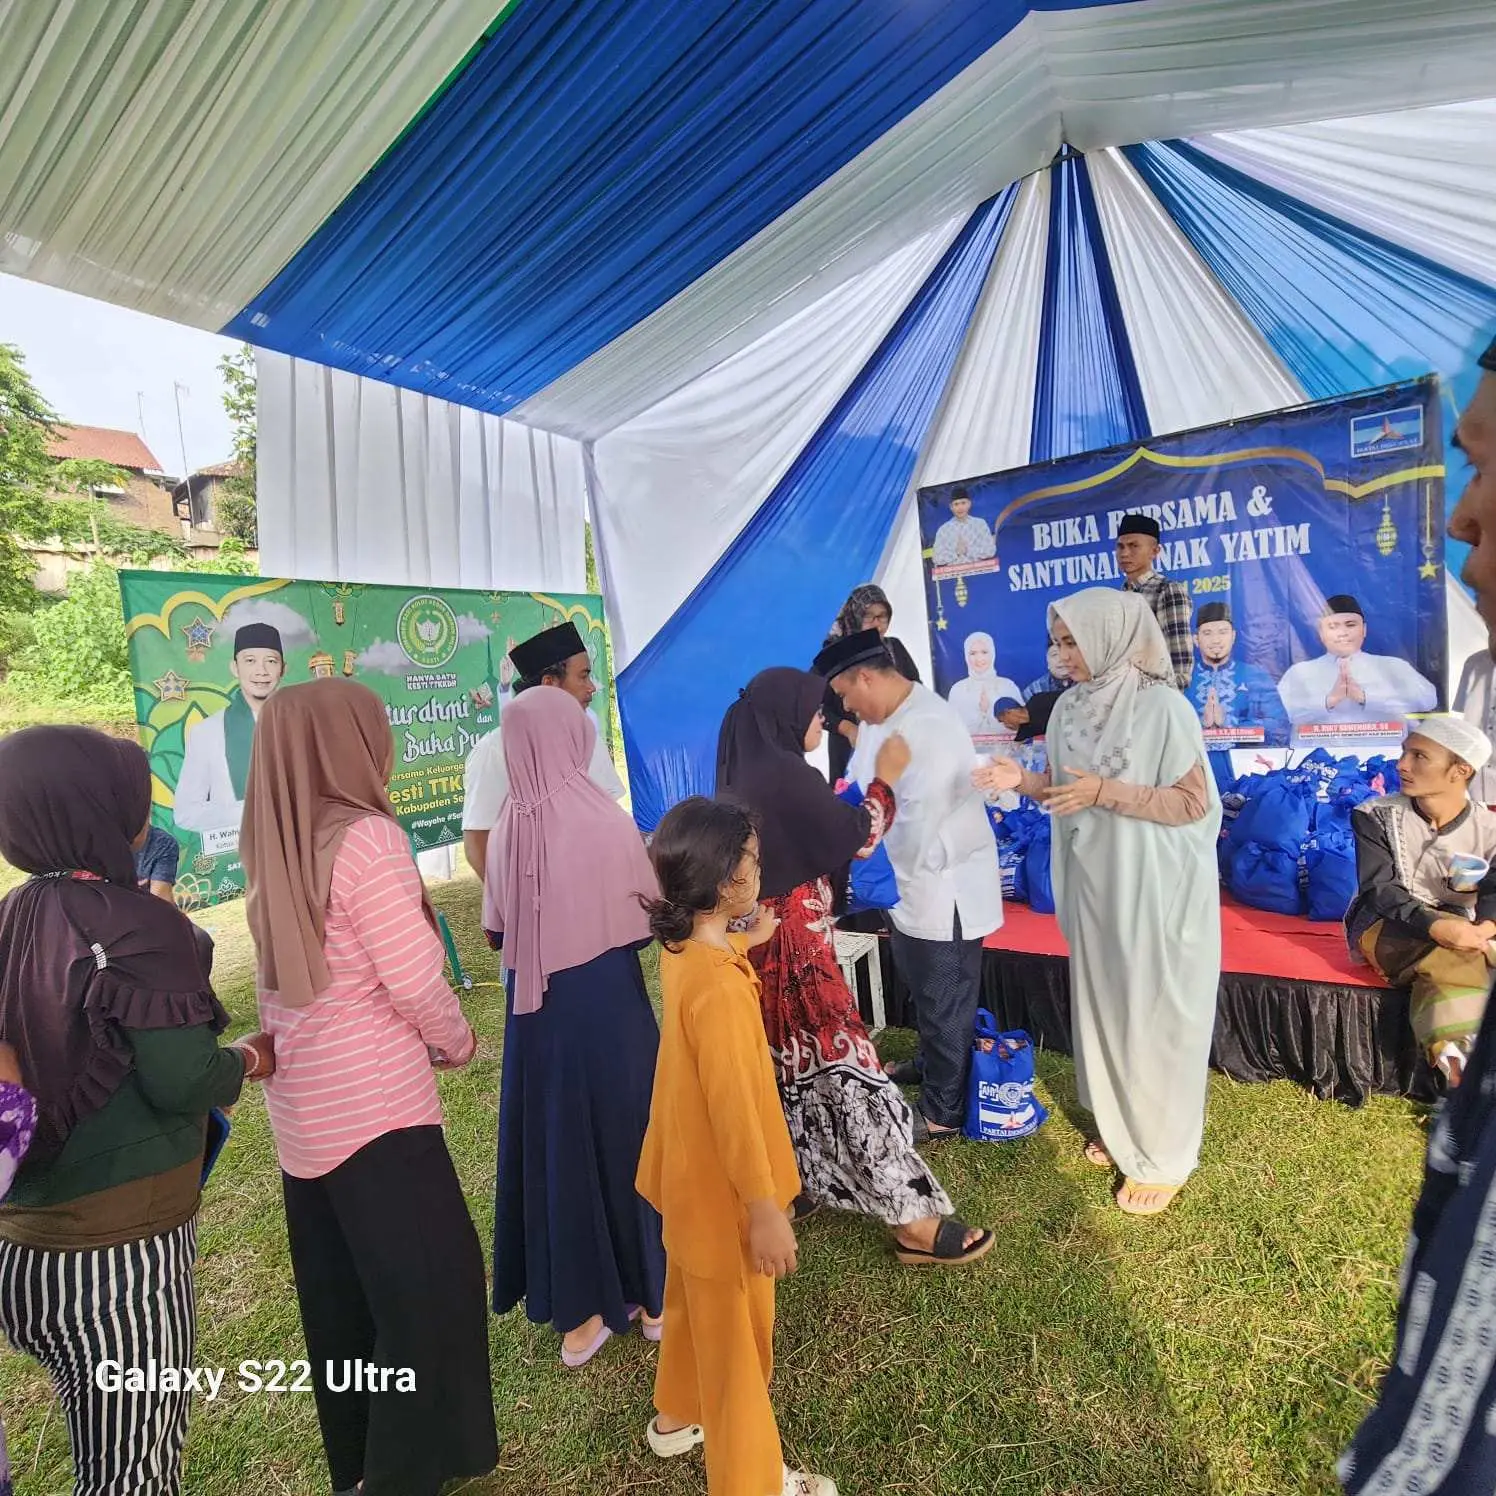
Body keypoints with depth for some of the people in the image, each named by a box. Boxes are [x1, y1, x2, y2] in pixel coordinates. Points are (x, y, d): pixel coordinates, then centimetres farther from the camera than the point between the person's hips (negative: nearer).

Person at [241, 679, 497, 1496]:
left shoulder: (274, 849, 4)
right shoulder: (366, 837, -20)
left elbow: (303, 976, 9)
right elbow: (413, 980, -19)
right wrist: (457, 1042, -1)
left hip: (303, 1104, 8)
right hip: (374, 1105, -8)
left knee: (340, 1292, 21)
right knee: (428, 1285, 8)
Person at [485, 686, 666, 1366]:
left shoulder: (506, 829, -5)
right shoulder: (605, 821, -17)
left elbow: (498, 930, 3)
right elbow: (648, 920, -9)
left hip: (536, 1010, 4)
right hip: (608, 1002, -4)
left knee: (552, 1141, 16)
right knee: (625, 1135, 14)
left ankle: (577, 1311, 33)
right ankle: (651, 1292, 33)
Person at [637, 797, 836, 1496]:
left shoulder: (683, 948, -7)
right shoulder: (716, 986, -34)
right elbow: (731, 1108, -28)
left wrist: (745, 941, 18)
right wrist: (766, 1210, -20)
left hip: (689, 1172, 9)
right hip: (721, 1185, -9)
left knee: (695, 1300, 30)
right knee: (736, 1331, 14)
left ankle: (679, 1416, 54)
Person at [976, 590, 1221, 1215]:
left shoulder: (1163, 707, -17)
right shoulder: (1070, 706, 3)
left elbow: (1193, 803, -17)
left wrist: (1107, 792, -24)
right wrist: (1023, 781, -8)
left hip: (1155, 889, -6)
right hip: (1095, 884, 7)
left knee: (1152, 1016, 6)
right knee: (1103, 1006, 18)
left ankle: (1162, 1155, 25)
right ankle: (1121, 1127, 39)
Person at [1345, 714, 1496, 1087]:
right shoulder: (1377, 816, -8)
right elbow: (1379, 889, -16)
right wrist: (1438, 927, -35)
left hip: (1456, 934, 2)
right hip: (1385, 929, -1)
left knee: (1446, 973, -35)